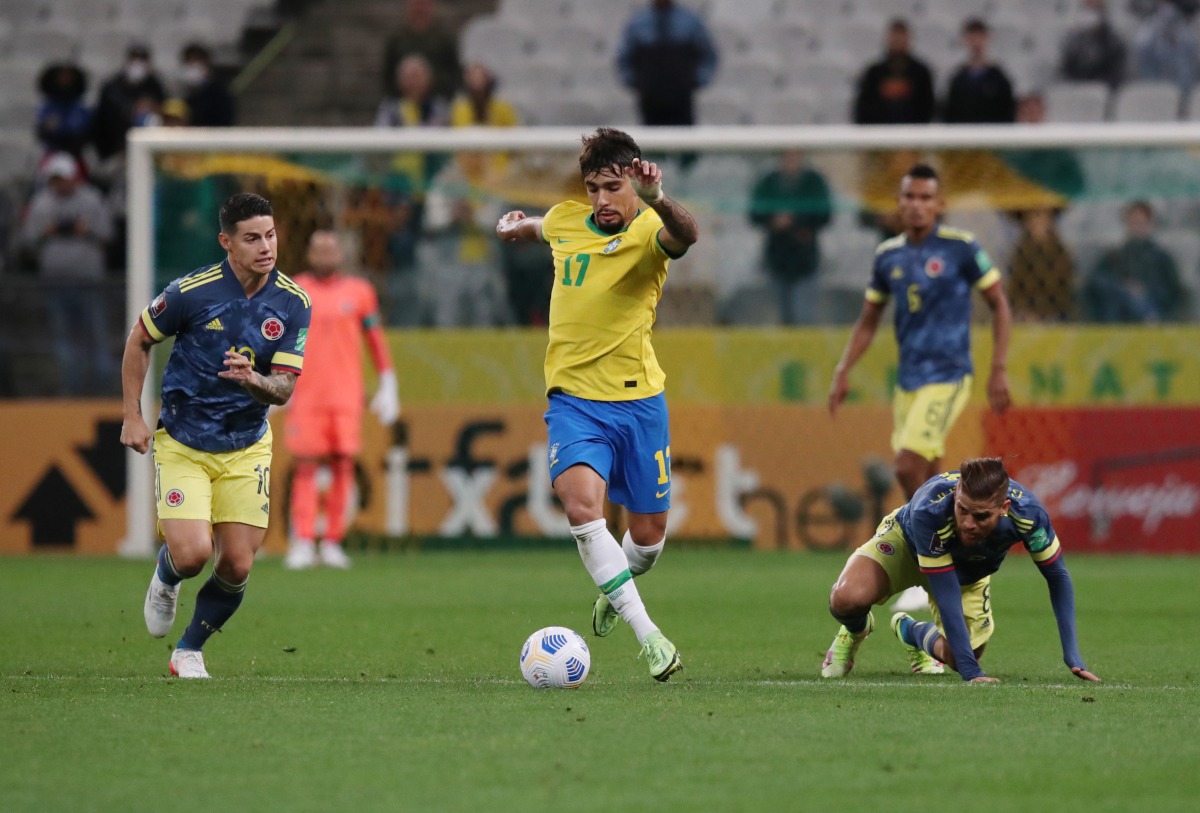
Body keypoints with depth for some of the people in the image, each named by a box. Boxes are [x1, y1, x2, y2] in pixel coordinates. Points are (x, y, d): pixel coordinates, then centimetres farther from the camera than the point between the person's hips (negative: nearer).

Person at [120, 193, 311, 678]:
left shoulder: (294, 304, -8)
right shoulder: (191, 292, -16)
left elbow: (284, 389, -8)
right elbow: (139, 341, 1)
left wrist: (253, 380, -31)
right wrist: (132, 416, -1)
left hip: (246, 449, 3)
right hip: (182, 445, -3)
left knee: (236, 567, -3)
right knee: (192, 553, -18)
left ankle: (190, 651, 22)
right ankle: (165, 579, 20)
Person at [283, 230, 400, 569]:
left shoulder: (359, 292, 7)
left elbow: (376, 340, 11)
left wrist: (388, 388, 8)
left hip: (346, 397, 1)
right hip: (305, 397, -1)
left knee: (343, 465, -2)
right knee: (305, 466, -6)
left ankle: (332, 542, 5)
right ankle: (302, 544, -8)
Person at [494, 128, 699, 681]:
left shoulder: (647, 231, -13)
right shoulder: (565, 220, 1)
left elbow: (684, 236, -39)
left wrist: (658, 198, -58)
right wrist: (518, 226, 46)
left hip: (638, 400, -2)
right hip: (573, 397, 2)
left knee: (649, 533, 8)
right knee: (581, 502, -24)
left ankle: (614, 590, 45)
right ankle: (647, 635, -24)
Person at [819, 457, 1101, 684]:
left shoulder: (1028, 513, -38)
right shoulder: (929, 512, -46)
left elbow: (1058, 578, -21)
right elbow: (947, 597, -42)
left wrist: (1073, 657, -25)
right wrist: (971, 671, -45)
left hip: (970, 571, 3)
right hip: (907, 542, -3)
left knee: (954, 658, -8)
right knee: (846, 599, -30)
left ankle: (909, 631, 29)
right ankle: (856, 631, 11)